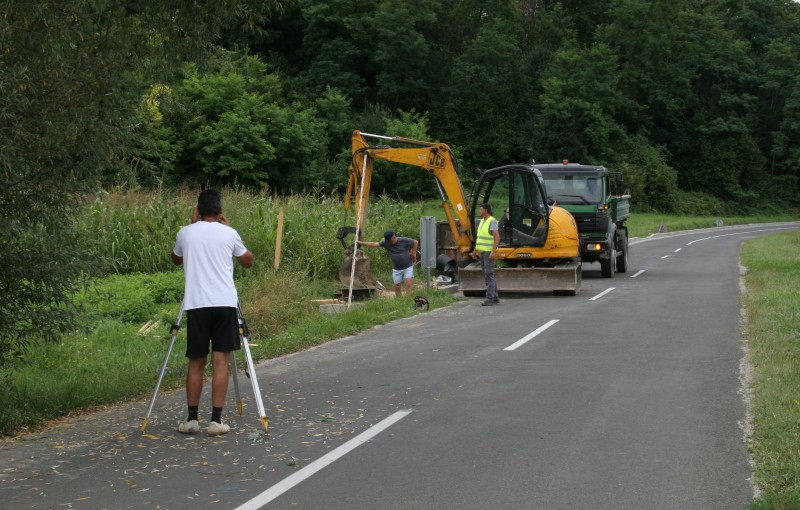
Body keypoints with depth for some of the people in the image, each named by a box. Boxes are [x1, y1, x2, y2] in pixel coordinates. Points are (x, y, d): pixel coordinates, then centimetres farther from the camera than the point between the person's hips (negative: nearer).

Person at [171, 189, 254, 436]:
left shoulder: (186, 233, 6)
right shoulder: (229, 234, 3)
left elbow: (176, 259, 27)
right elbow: (248, 261, 20)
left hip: (196, 304, 1)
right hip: (225, 303, -1)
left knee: (196, 363, 10)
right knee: (221, 361, -1)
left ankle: (192, 419, 11)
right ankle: (216, 420, -5)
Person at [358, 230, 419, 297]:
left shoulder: (404, 241, -15)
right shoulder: (386, 243, -8)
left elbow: (416, 242, -3)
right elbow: (374, 244, -10)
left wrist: (413, 253, -2)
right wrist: (361, 243, -14)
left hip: (408, 267, -3)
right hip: (397, 269, 3)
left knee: (408, 283, -16)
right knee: (397, 287, 3)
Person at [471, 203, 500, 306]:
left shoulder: (492, 221, -13)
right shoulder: (482, 221, 15)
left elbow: (497, 237, -20)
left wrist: (493, 251, -27)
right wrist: (475, 250, 19)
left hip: (489, 252, -10)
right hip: (482, 252, 10)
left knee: (489, 275, -11)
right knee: (488, 275, 11)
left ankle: (490, 299, -12)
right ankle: (495, 297, 17)